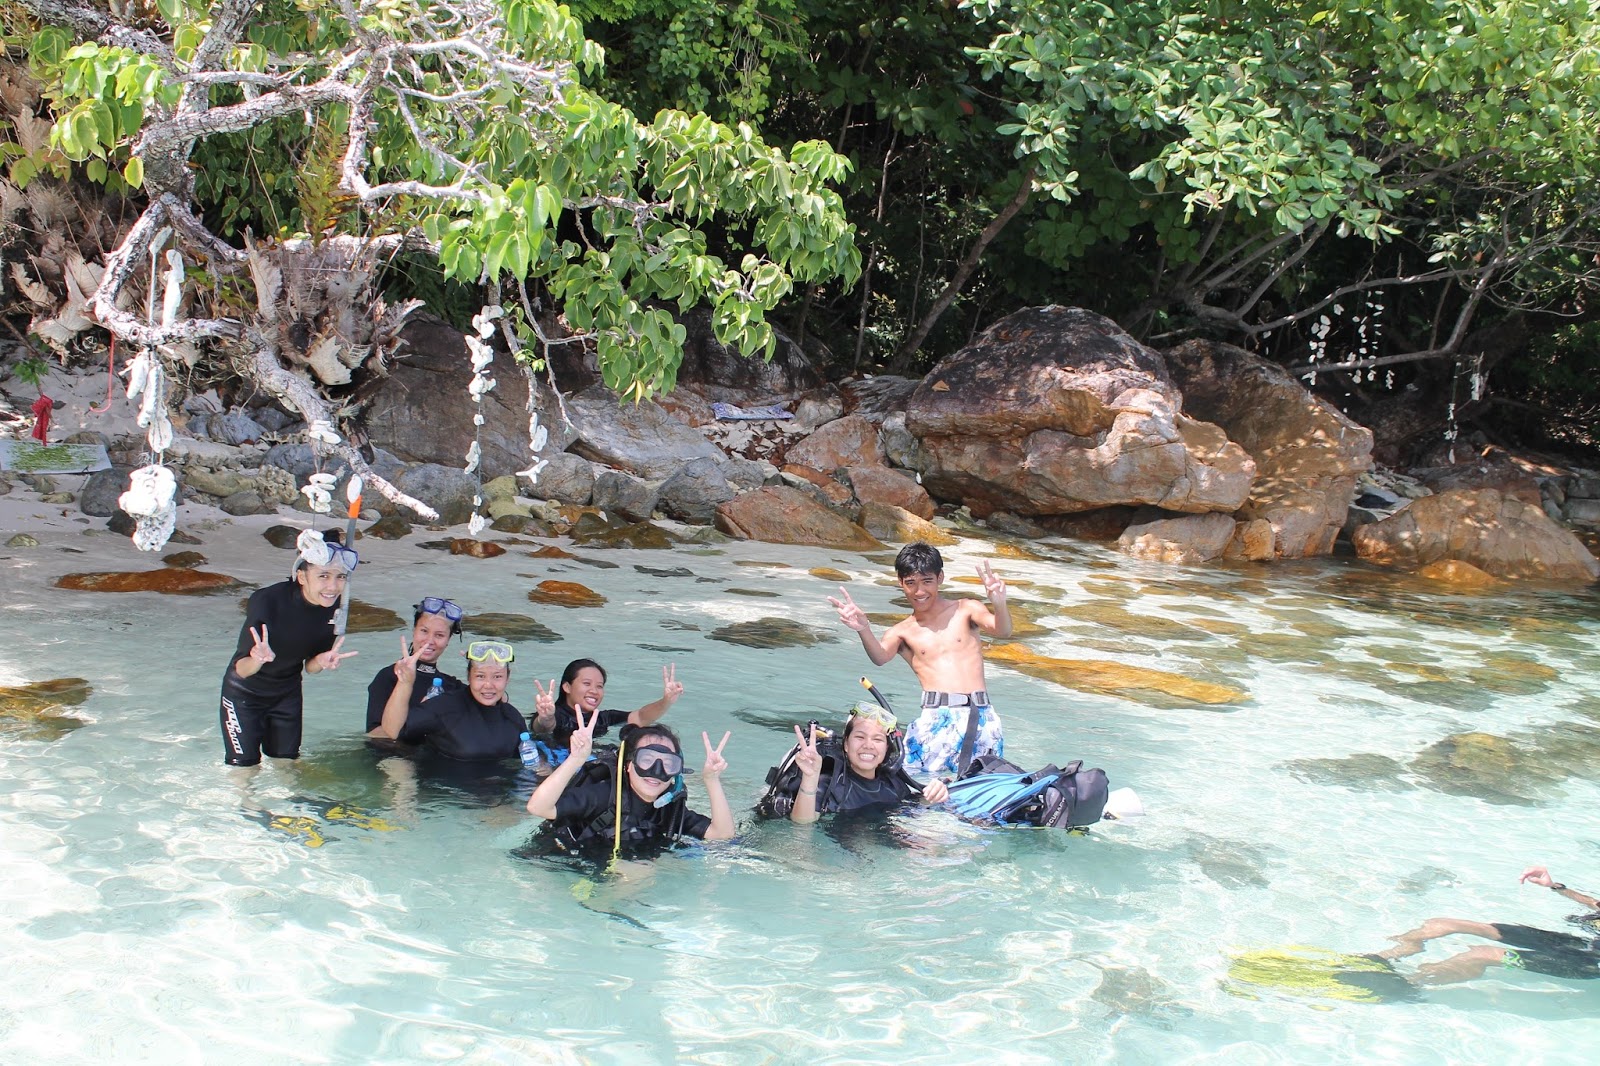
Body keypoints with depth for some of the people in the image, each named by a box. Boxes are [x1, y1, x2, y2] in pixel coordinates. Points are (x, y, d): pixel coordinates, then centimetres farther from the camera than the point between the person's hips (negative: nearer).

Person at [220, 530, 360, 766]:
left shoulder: (334, 608, -17)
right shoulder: (267, 601, -32)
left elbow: (310, 666, -5)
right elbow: (241, 669, -28)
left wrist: (322, 661, -27)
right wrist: (258, 660, -50)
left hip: (287, 694, 5)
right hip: (244, 694, -5)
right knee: (244, 766, -1)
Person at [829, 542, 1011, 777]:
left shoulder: (965, 610, 14)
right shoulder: (902, 632, 16)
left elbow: (1002, 631, -3)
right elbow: (880, 657, -5)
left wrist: (999, 604, -28)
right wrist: (863, 630, -28)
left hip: (979, 716, -1)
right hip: (934, 720, 1)